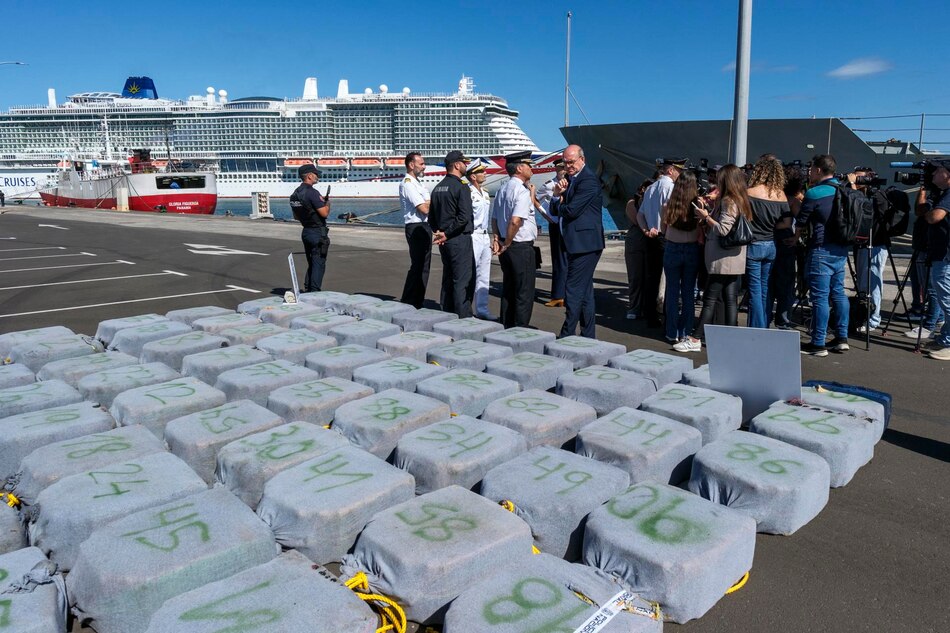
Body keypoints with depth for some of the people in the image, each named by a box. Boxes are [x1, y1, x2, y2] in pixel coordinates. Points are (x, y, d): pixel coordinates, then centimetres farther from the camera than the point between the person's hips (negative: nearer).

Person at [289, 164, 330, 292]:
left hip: (305, 232, 9)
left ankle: (307, 291, 20)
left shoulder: (295, 194, 10)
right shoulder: (312, 193, -17)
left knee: (311, 264, 17)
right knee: (319, 264, -2)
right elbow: (324, 213, -20)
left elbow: (296, 217, 17)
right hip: (317, 232, -9)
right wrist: (327, 202, -1)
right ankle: (315, 292, -3)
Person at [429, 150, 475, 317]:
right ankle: (463, 317, -3)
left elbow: (431, 216, 16)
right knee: (463, 280, -4)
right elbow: (464, 217, -21)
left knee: (448, 279, 15)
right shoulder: (461, 187, -12)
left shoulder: (438, 188, 13)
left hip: (445, 241, 8)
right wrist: (447, 233, -14)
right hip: (460, 239, -8)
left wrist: (439, 232, 10)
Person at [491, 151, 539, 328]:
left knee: (508, 290, 16)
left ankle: (506, 328, 24)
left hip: (507, 247, 9)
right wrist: (507, 244, -16)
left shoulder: (502, 190, 12)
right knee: (524, 293, -1)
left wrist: (498, 238, 9)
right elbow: (516, 221, -26)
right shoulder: (522, 191, -17)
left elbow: (494, 219, 17)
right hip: (522, 247, -9)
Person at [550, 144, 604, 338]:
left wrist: (558, 202, 1)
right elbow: (556, 210, 15)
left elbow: (571, 210, -20)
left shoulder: (588, 180, -13)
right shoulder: (570, 179, 16)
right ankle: (588, 336, 23)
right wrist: (557, 194, -4)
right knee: (585, 292, 14)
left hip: (584, 243, -10)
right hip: (577, 243, 10)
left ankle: (567, 336, -3)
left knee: (574, 291, -8)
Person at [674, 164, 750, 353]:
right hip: (735, 260, 9)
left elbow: (723, 229, -20)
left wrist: (706, 216, -9)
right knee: (730, 300, 8)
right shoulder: (740, 201, 17)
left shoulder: (728, 201, -12)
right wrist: (707, 212, 12)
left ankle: (695, 339, -3)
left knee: (710, 299, -6)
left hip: (722, 260, -9)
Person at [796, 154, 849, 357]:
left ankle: (818, 344, -1)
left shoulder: (814, 193, -12)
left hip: (822, 250, -8)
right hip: (842, 248, 8)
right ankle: (842, 338, 19)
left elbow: (800, 224, -5)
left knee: (820, 297, -5)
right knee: (838, 293, 14)